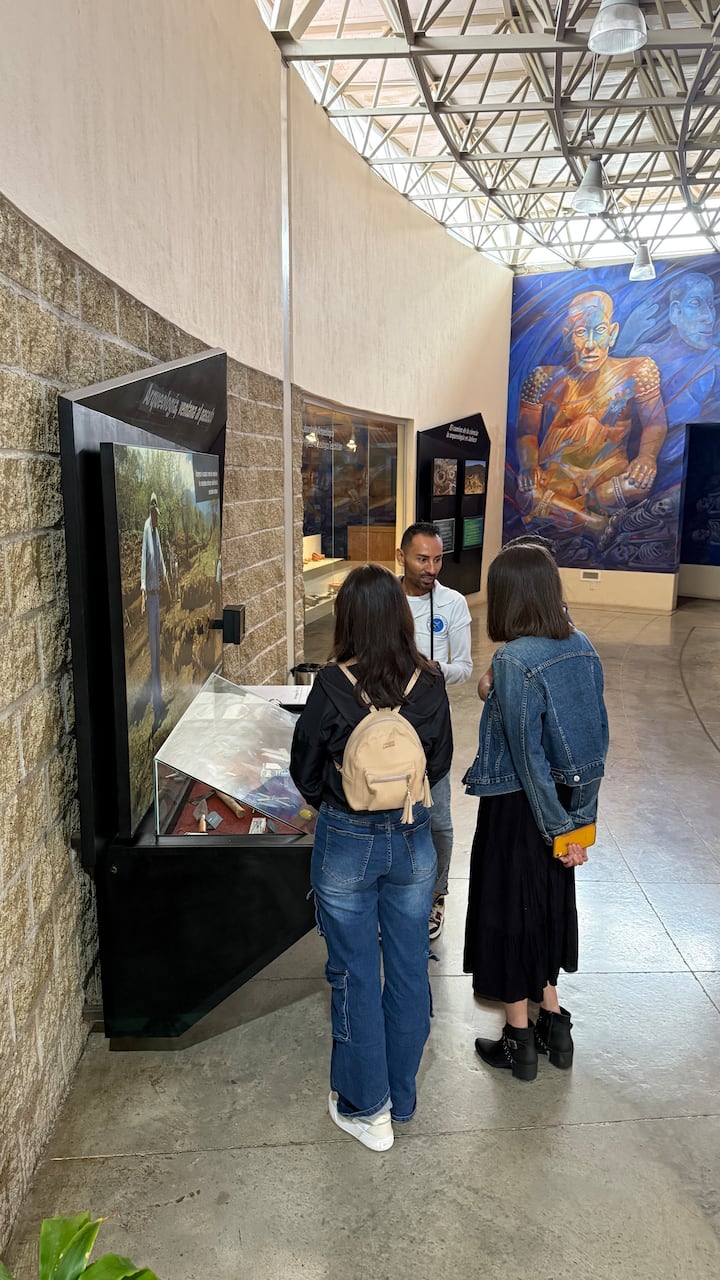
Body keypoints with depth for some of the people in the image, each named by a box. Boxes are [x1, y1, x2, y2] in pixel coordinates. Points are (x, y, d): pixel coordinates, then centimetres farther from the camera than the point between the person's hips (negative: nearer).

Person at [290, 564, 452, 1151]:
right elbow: (441, 762, 4)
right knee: (408, 970, 18)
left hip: (347, 843, -3)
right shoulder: (429, 683, -9)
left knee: (355, 975, 13)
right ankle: (401, 1097, 36)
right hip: (413, 840, 3)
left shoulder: (334, 684, -18)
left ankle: (367, 1109, 28)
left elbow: (305, 769, -6)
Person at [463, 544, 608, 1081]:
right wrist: (579, 817, 8)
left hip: (517, 809, -7)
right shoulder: (582, 647, -2)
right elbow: (599, 735, 3)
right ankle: (554, 1025, 38)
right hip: (566, 803, 7)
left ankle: (519, 1042, 28)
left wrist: (559, 828, -11)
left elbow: (527, 755, -21)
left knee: (508, 914, 11)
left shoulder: (514, 661, -23)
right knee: (548, 906, 23)